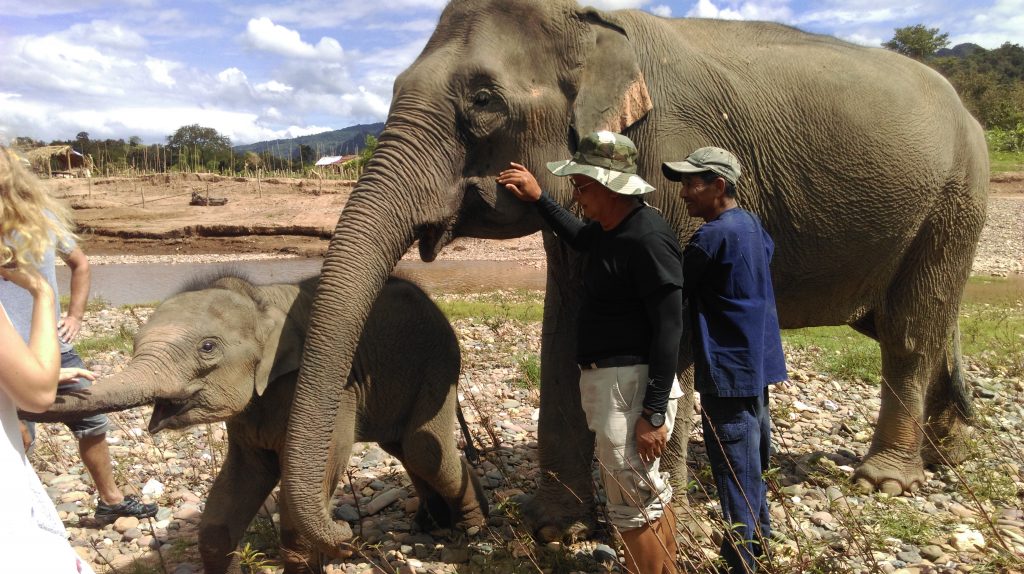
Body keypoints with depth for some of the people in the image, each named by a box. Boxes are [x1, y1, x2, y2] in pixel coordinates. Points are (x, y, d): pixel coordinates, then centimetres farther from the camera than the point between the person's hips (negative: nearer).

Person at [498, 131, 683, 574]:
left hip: (631, 385, -10)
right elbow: (577, 236, 35)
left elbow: (669, 328, -22)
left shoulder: (647, 238, -20)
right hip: (602, 379, 10)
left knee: (635, 503, -1)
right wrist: (536, 197, 33)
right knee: (646, 492, 21)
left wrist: (654, 412, -23)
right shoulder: (606, 230, 9)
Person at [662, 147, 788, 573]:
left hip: (729, 369, -10)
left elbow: (674, 294, -14)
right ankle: (758, 537, 36)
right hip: (757, 362, 10)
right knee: (753, 460, 21)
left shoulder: (712, 237, -19)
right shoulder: (752, 224, 8)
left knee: (734, 468, -1)